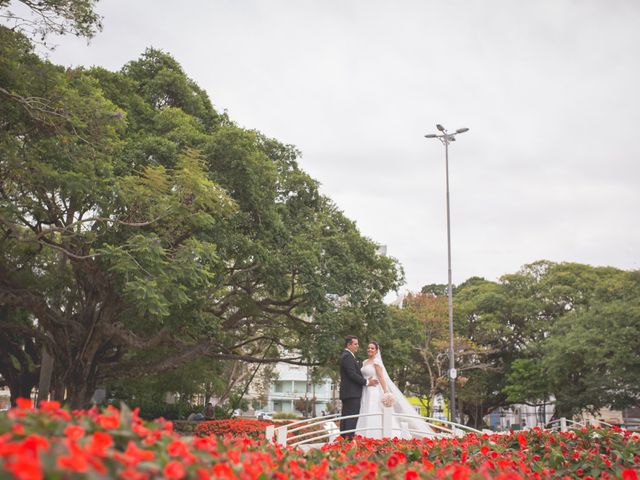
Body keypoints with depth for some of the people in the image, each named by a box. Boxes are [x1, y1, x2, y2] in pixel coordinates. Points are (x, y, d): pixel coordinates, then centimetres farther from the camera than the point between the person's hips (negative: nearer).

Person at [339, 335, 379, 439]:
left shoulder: (345, 356, 20)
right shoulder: (348, 356, -13)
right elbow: (352, 374, -19)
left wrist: (365, 381, 15)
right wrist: (366, 382, -11)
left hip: (346, 393, 11)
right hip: (352, 393, -11)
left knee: (345, 418, 10)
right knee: (352, 419, -12)